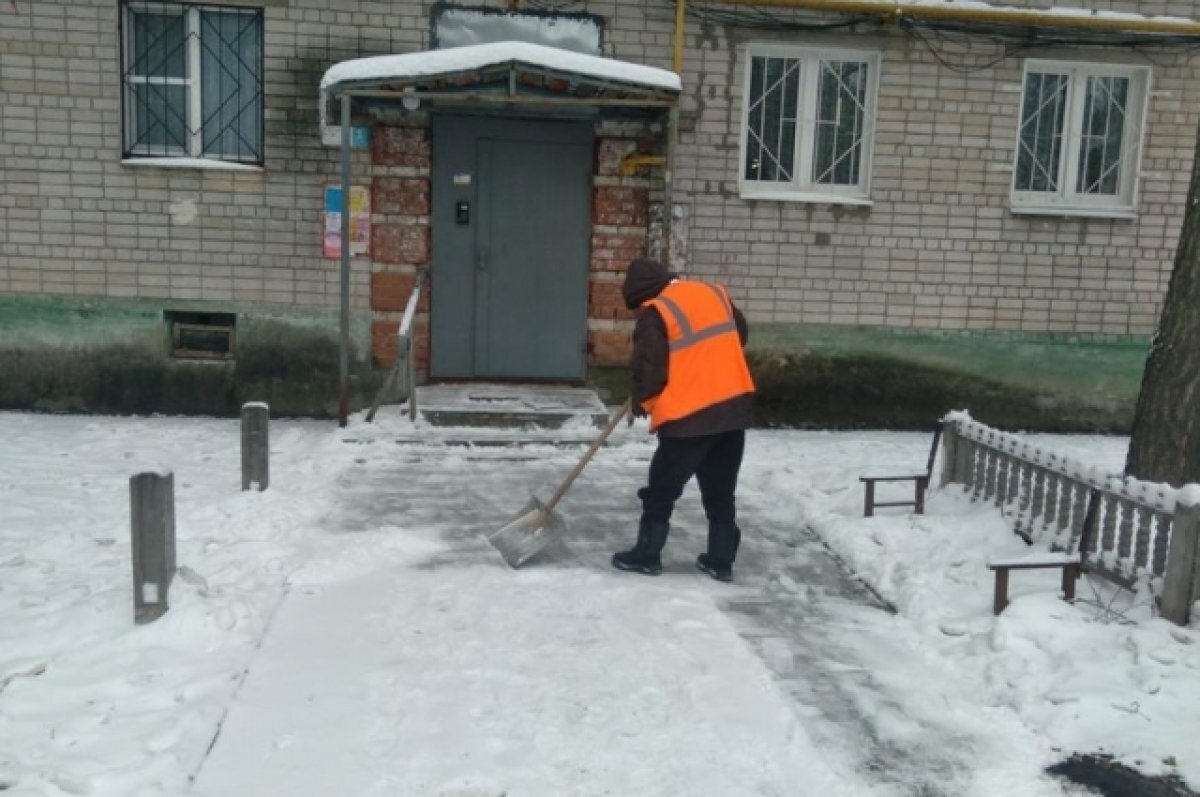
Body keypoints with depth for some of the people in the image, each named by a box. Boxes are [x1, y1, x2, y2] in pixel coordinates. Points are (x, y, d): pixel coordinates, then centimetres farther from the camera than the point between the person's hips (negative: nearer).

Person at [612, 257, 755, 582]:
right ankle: (721, 560, 19)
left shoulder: (655, 313, -8)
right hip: (735, 406, 6)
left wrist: (642, 402, 10)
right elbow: (740, 334, 24)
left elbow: (649, 369, -9)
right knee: (721, 492, 15)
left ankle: (646, 555, 17)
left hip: (689, 415, -6)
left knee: (662, 489, 10)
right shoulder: (715, 292, 12)